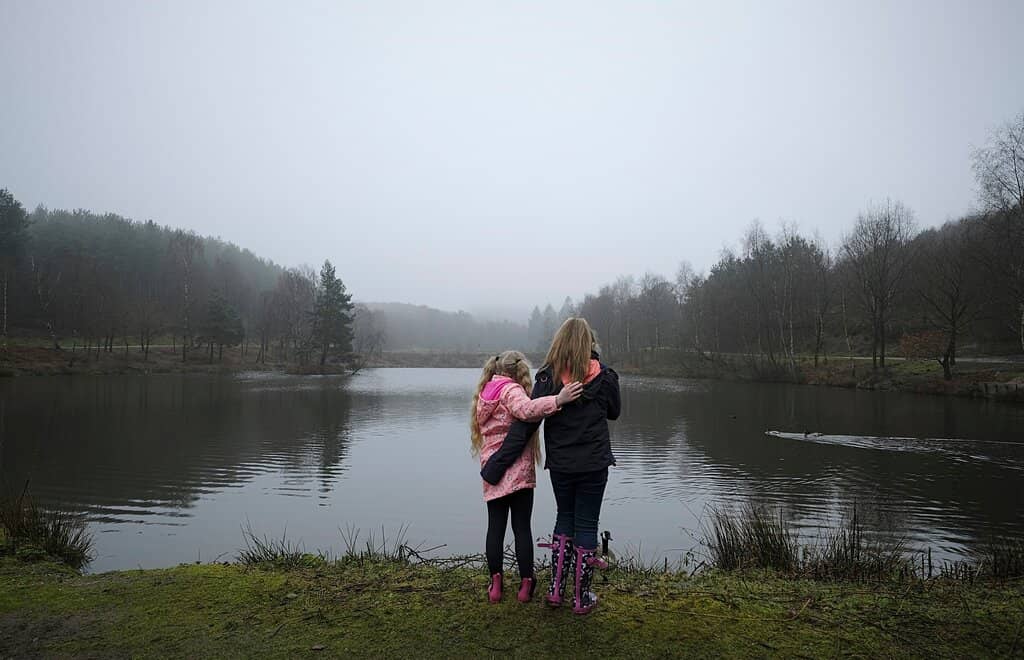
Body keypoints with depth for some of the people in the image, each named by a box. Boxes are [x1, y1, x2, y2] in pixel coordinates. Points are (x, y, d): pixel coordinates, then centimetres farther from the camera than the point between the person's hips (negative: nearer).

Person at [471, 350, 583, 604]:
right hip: (517, 471, -6)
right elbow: (526, 410, -33)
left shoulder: (485, 392, 13)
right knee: (522, 527, 3)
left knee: (495, 526, 10)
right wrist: (557, 400, -41)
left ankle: (495, 582, 14)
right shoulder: (511, 390, -11)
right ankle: (526, 583, 11)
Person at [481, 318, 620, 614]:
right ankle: (582, 598, 18)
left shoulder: (548, 378, -9)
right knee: (586, 524, 10)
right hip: (594, 465, -1)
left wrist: (498, 463, -12)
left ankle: (556, 590, 22)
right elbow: (613, 412, 10)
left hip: (560, 465, 1)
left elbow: (525, 423, -13)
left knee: (565, 518, 21)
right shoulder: (603, 376, -7)